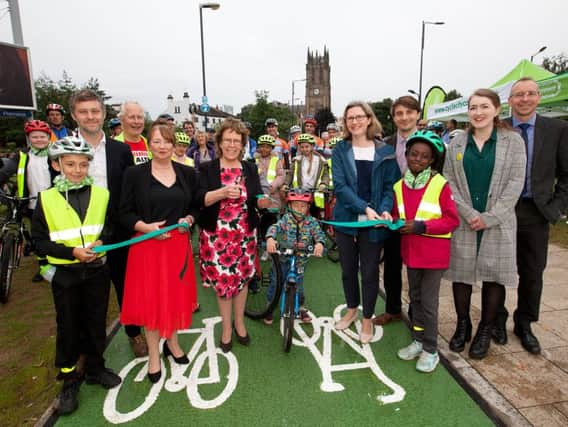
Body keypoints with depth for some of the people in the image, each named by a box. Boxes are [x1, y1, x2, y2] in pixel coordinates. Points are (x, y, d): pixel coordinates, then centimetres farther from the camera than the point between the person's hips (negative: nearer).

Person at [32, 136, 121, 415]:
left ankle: (95, 368, 35)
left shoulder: (101, 194, -2)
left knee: (96, 322, 14)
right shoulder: (46, 199, -5)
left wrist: (101, 241, -16)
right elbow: (39, 241, -5)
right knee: (68, 326, 12)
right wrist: (72, 252, -18)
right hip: (65, 274, -1)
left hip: (97, 270, 1)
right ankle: (69, 378, 30)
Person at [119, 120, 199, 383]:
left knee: (176, 296, 12)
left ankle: (172, 342, 36)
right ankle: (154, 355, 24)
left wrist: (189, 219, -7)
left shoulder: (187, 174, 5)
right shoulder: (135, 174, -2)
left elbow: (196, 206, 12)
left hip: (178, 244, 2)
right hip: (147, 245, -2)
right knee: (150, 299, 6)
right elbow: (125, 213, -2)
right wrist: (145, 226, -17)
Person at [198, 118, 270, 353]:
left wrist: (266, 201, -23)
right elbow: (200, 199, -16)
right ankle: (226, 327, 26)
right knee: (222, 280, 6)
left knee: (241, 278, 12)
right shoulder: (207, 169, -3)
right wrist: (222, 193, -32)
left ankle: (239, 323, 33)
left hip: (244, 234, 2)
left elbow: (257, 201, 0)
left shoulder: (250, 169, 5)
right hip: (216, 234, -2)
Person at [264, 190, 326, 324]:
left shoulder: (311, 221, -5)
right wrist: (270, 238, -46)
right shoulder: (286, 219, -10)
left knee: (298, 285, 10)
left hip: (300, 260, 1)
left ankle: (301, 307, 33)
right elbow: (275, 227, -24)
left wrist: (319, 243, -39)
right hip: (283, 258, -1)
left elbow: (319, 234, -15)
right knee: (276, 283, 5)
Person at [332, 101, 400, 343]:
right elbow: (340, 186, -10)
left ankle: (367, 318, 28)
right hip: (346, 219, 1)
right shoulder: (340, 151, 0)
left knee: (370, 271, 8)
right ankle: (352, 308, 38)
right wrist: (365, 208, -22)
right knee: (348, 268, 15)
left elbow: (390, 186, 0)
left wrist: (385, 210, -20)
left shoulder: (385, 152, 1)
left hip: (374, 222, -1)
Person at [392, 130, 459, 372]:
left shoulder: (440, 184, -12)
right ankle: (418, 341, 34)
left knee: (428, 301, 2)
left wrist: (422, 226, -22)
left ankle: (430, 350, 20)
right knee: (415, 297, 17)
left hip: (434, 252, -5)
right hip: (410, 251, 5)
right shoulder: (399, 186, 3)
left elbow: (452, 220, -13)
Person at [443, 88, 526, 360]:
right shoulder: (457, 143, 6)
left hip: (498, 223, -1)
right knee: (461, 273, 8)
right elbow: (449, 180, 0)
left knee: (494, 276, 6)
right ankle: (462, 325, 26)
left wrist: (489, 218, -12)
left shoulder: (513, 141, 1)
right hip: (463, 222, 2)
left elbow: (515, 184, -5)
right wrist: (469, 213, -11)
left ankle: (485, 330, 24)